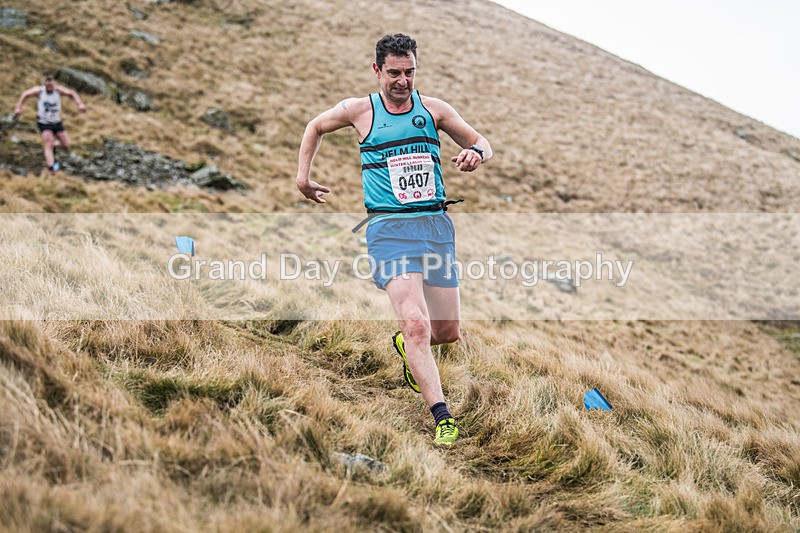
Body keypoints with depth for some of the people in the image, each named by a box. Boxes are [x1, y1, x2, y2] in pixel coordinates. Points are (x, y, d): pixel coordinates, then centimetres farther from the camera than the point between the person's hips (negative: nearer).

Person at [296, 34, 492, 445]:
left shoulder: (433, 109, 8)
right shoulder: (358, 110, 4)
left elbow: (480, 142, 16)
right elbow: (315, 126, 23)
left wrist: (476, 153, -7)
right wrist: (303, 176, 19)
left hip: (437, 225, 3)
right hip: (389, 227, -3)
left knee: (448, 332, 7)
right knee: (417, 324, -22)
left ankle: (406, 347, 41)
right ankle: (442, 416, -21)